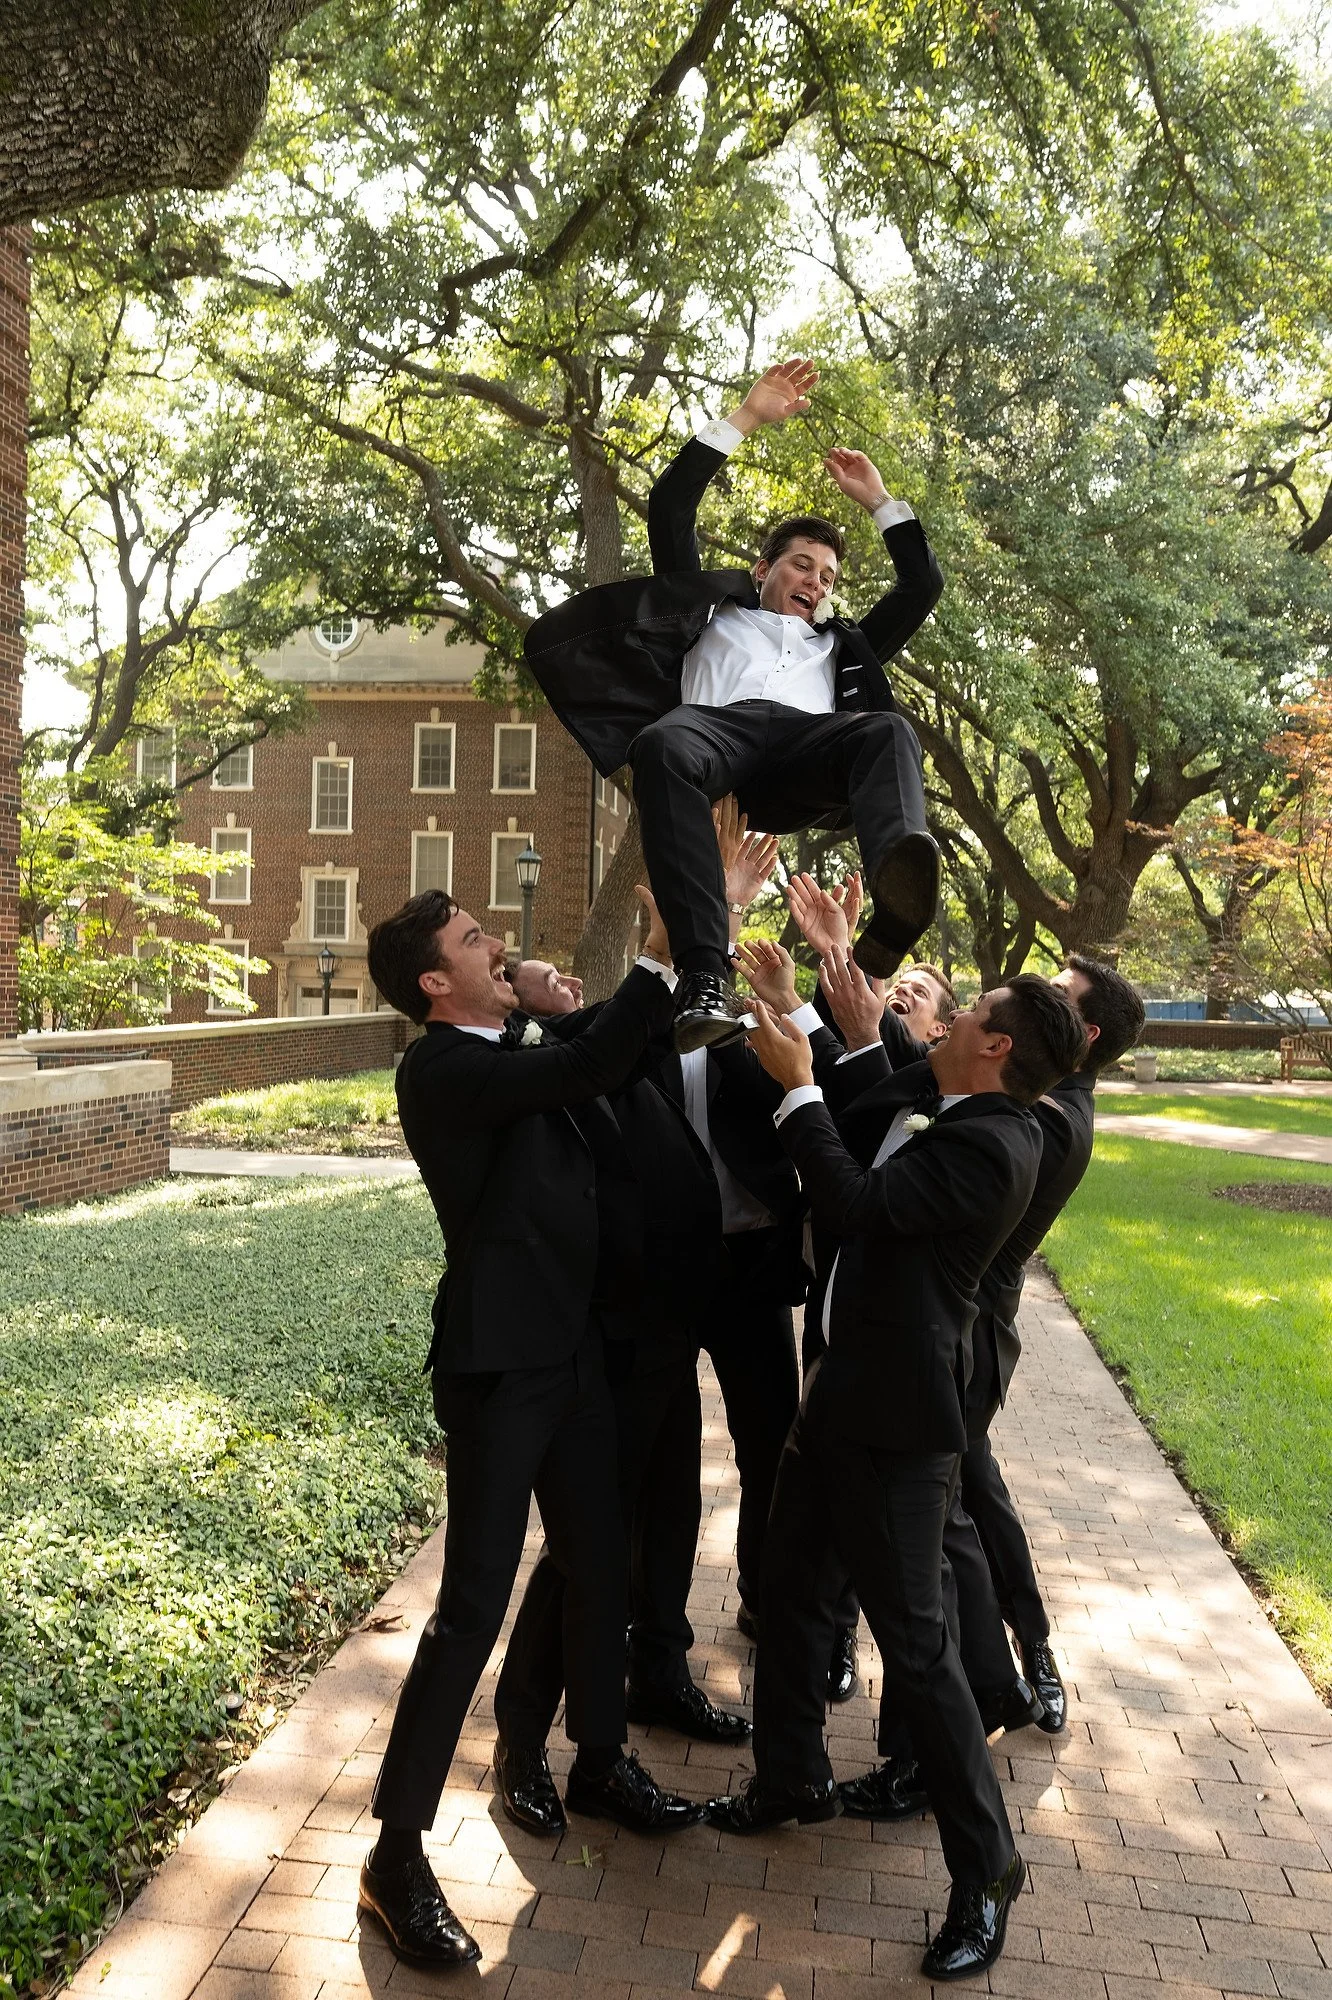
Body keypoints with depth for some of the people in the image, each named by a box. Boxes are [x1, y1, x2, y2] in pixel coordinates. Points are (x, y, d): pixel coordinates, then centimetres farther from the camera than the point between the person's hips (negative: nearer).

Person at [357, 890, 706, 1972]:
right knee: (476, 1601, -4)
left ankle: (600, 1760, 40)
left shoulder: (523, 1046, 9)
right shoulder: (438, 1069, -18)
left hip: (574, 1348, 8)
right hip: (500, 1363, -8)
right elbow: (589, 1068, -29)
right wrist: (667, 945, -27)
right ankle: (397, 1851, 10)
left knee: (601, 1566, 19)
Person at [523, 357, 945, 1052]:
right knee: (662, 743, -39)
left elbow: (923, 585, 41)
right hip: (720, 724, -2)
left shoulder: (840, 645, 43)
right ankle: (703, 983, -52)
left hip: (805, 742, 2)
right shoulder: (715, 610, 37)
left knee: (889, 730, -32)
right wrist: (746, 418, 30)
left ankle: (892, 910, -63)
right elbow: (669, 510, 29)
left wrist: (878, 498, 43)